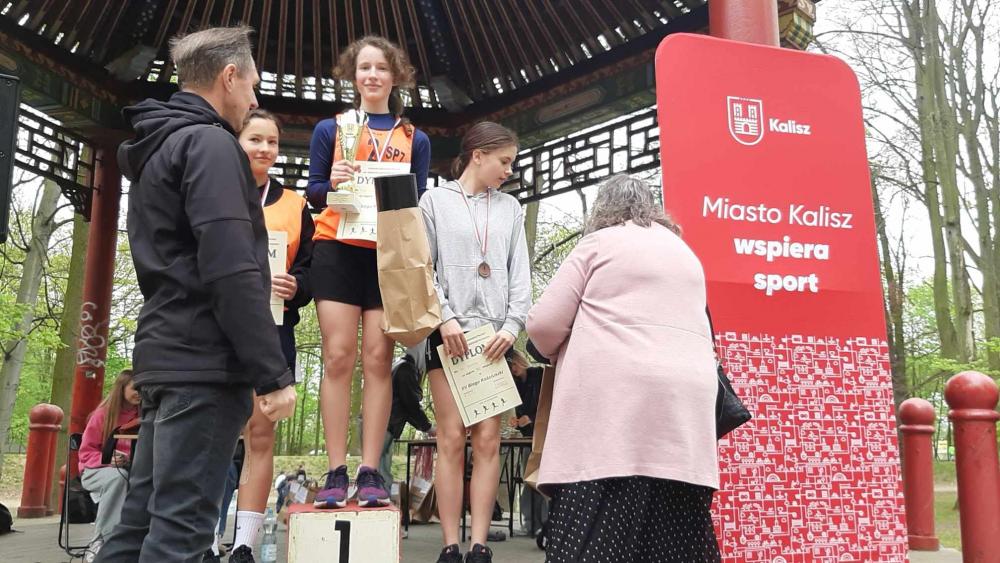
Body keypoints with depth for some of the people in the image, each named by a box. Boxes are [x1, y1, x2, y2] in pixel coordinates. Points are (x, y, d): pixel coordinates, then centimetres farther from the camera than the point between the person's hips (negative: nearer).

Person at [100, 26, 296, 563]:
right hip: (204, 361, -10)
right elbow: (231, 272, -20)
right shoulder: (210, 144, -9)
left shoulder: (157, 147, 21)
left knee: (141, 519, 13)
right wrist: (274, 373, -18)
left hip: (165, 355, 10)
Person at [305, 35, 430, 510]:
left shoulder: (415, 140, 15)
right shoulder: (329, 129, 12)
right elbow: (313, 194, 9)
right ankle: (336, 471, -2)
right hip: (337, 250, 0)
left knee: (378, 358, -4)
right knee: (338, 356, -6)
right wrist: (331, 183, -12)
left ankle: (370, 472, -1)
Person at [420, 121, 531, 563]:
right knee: (451, 439, -4)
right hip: (449, 334, -2)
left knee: (488, 441, -2)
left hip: (496, 335, 3)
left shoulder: (511, 208, 17)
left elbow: (520, 275, 11)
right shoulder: (436, 200, 9)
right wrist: (445, 317, -11)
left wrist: (512, 326, -3)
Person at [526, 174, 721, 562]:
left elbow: (544, 324, 3)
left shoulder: (598, 243, 8)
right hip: (685, 400, 6)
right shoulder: (686, 253, 26)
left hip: (615, 395, -5)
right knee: (673, 531, 6)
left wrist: (560, 354, 24)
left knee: (597, 531, -6)